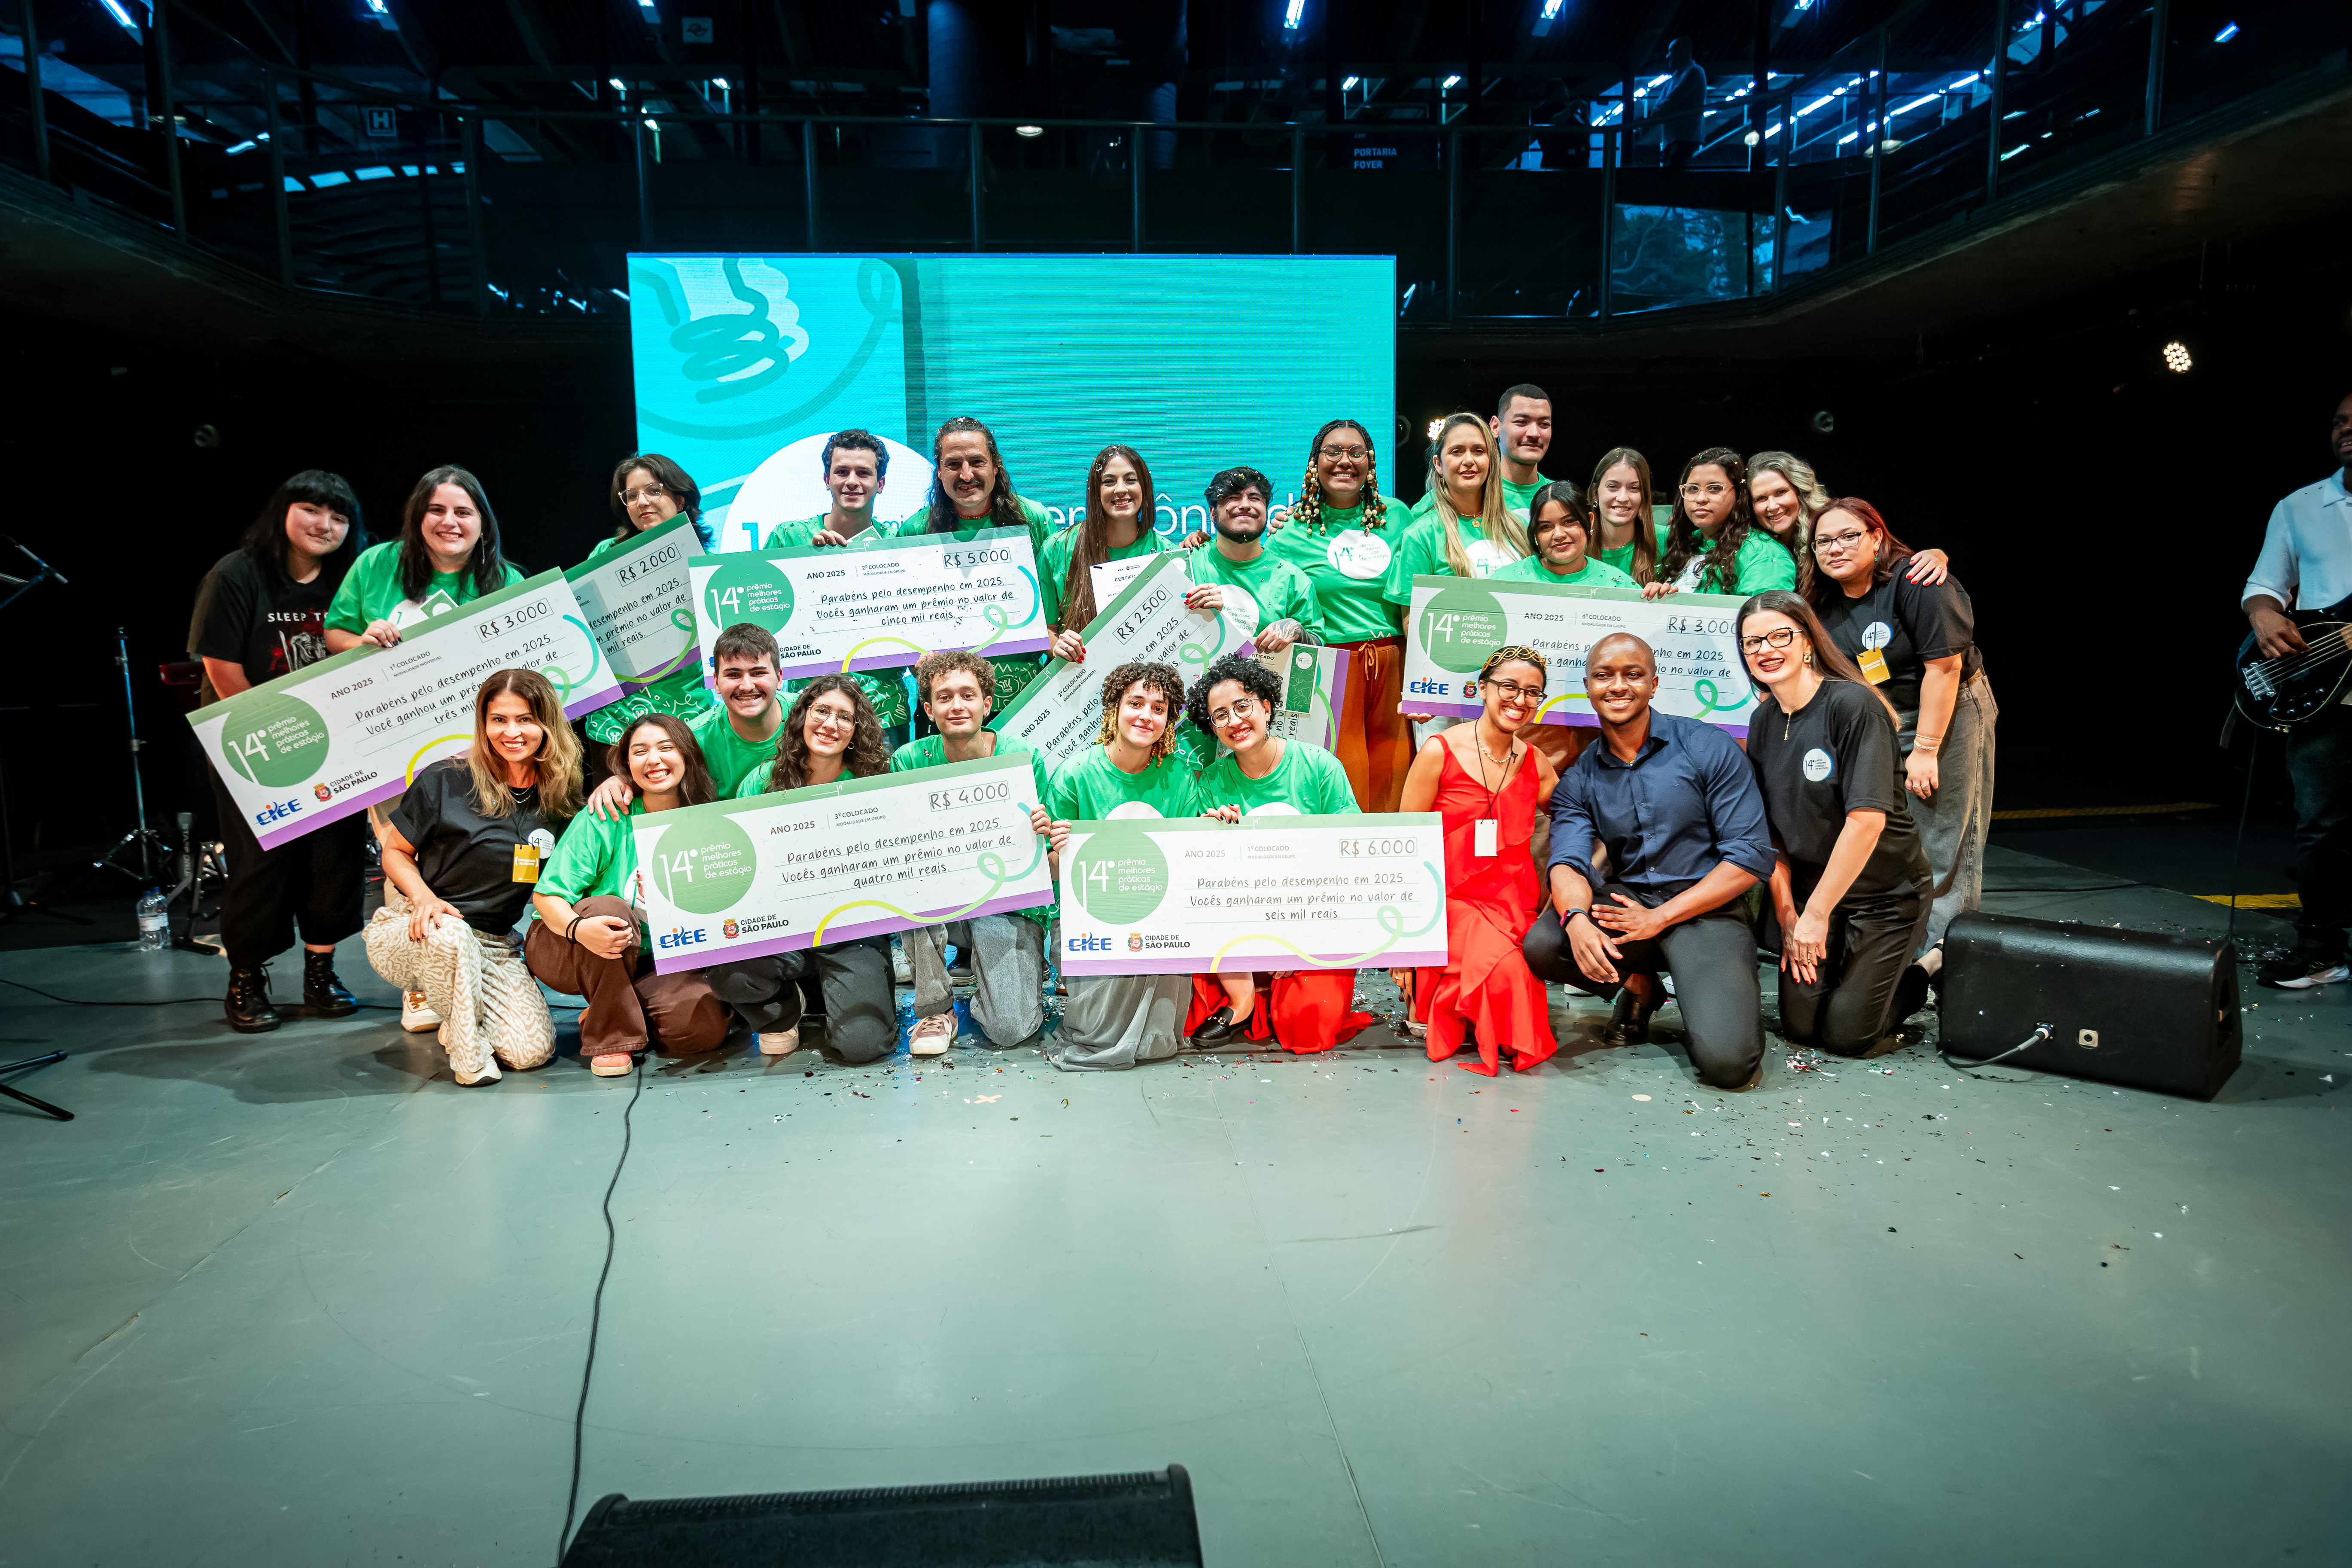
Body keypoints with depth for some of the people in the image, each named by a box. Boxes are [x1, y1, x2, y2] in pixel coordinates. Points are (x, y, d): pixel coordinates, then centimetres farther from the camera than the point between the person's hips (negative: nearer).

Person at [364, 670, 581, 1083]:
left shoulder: (561, 795, -1)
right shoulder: (446, 781, -9)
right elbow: (395, 852, 1)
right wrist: (424, 896, -19)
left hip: (490, 945, 3)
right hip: (412, 931, -3)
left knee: (533, 1050, -15)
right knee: (451, 933, -41)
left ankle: (439, 996, 17)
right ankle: (466, 1047, -12)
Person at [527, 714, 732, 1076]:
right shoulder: (604, 820, -15)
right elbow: (546, 896, -17)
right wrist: (579, 928, -38)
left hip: (653, 961, 3)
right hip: (565, 952, -3)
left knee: (706, 1026, -23)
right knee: (610, 907, -36)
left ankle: (605, 1014, 8)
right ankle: (611, 1038, -16)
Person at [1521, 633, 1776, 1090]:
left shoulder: (1710, 748, -3)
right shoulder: (1579, 781, 7)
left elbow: (1752, 856, -7)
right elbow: (1568, 862, -7)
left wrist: (1659, 919, -14)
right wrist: (1577, 919, -32)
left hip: (1707, 909, -4)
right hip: (1626, 899, 4)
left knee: (1726, 1062, -27)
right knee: (1540, 946, -28)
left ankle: (1727, 997, 11)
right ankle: (1639, 987, 5)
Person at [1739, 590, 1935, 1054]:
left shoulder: (1853, 705, -20)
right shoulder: (1764, 722, 1)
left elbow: (1867, 819, -26)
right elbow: (1771, 829, 2)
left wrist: (1817, 912, -22)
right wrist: (1787, 916, -6)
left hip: (1887, 892, -6)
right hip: (1811, 886, 6)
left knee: (1845, 1036, -4)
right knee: (1799, 1027, 4)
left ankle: (1921, 975, 23)